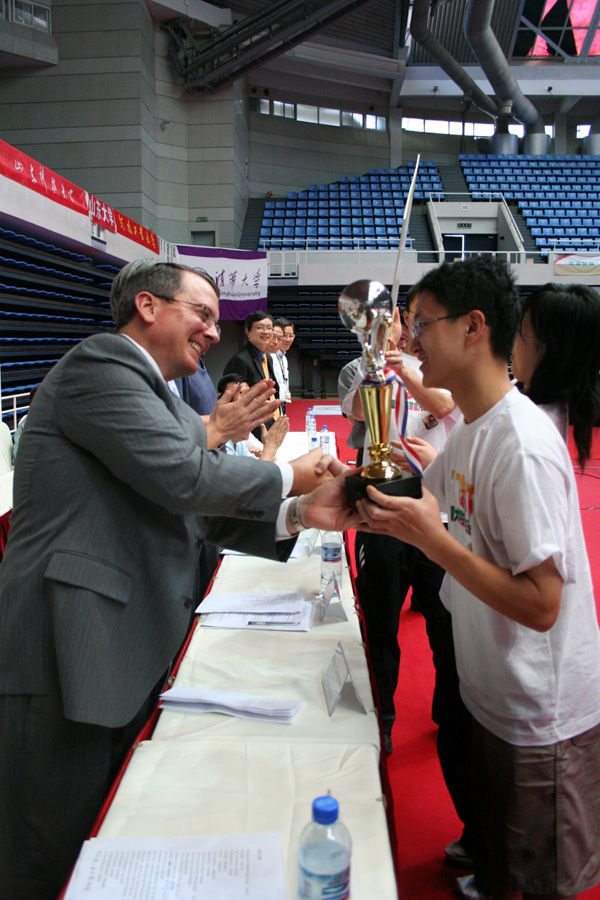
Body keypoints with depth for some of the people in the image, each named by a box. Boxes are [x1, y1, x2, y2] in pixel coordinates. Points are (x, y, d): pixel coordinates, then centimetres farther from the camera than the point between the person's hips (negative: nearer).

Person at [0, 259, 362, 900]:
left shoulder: (161, 400, 19)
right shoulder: (100, 364, -11)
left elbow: (202, 513, 13)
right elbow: (184, 479, -21)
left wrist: (300, 516, -1)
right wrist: (289, 476, -6)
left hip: (132, 653, 9)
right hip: (68, 659, -9)